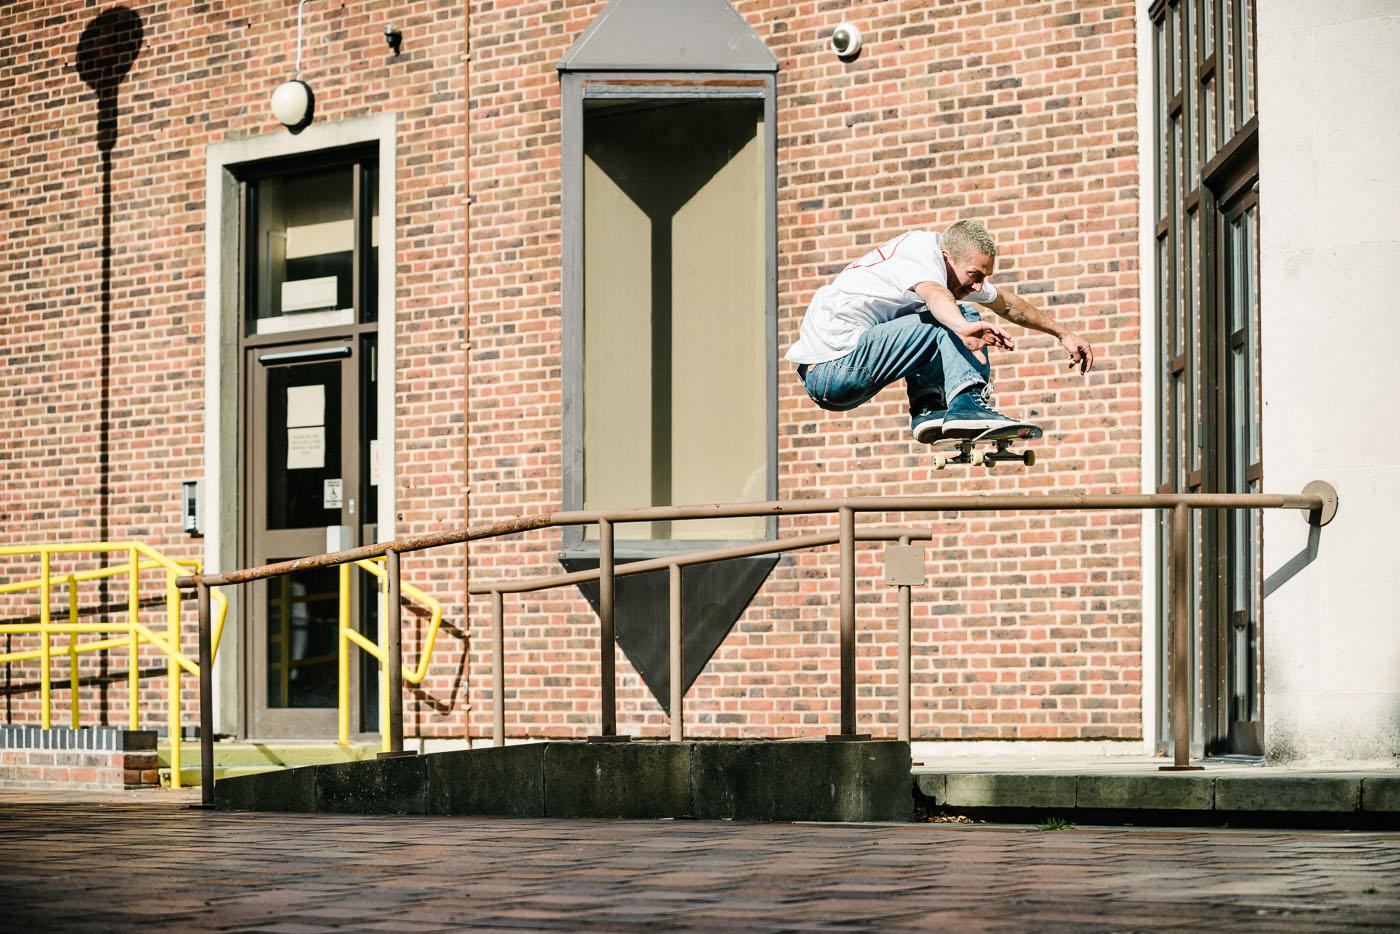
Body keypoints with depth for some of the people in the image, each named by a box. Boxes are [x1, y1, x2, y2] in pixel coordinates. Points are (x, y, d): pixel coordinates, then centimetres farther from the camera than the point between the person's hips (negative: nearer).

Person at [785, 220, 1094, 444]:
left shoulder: (958, 265, 15)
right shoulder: (922, 251, -13)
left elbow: (1007, 303, 29)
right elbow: (935, 294, -37)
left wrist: (1064, 334, 34)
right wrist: (964, 328, -56)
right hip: (834, 368, -10)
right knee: (956, 322, -15)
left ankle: (928, 410, 5)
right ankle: (969, 405, -26)